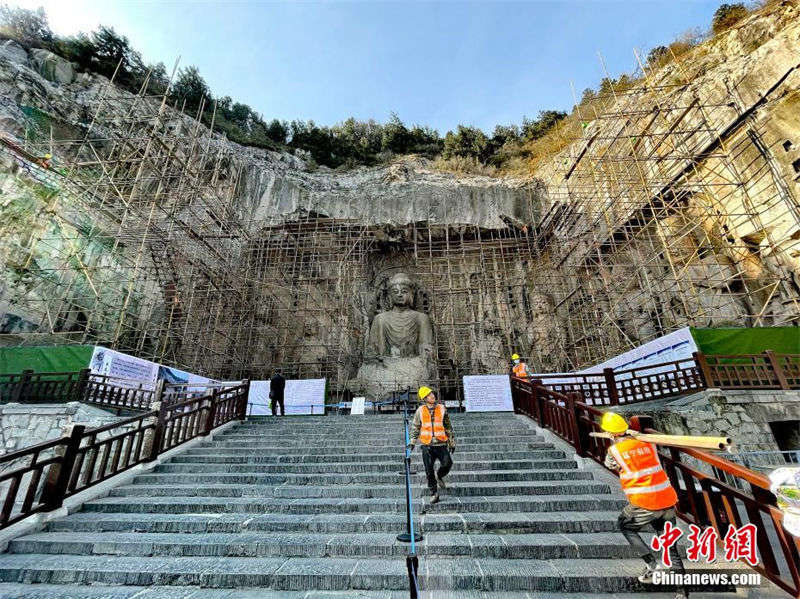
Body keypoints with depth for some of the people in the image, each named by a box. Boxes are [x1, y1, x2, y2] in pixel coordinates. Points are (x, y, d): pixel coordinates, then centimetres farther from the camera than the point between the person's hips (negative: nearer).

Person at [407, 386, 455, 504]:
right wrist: (412, 441, 4)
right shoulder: (420, 411, 1)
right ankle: (434, 493, 21)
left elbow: (448, 427, 10)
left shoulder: (442, 409, 2)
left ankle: (439, 476, 20)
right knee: (429, 471, 2)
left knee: (447, 464, -13)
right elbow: (415, 427, 11)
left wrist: (452, 443, 11)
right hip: (427, 445, 0)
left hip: (441, 444, 0)